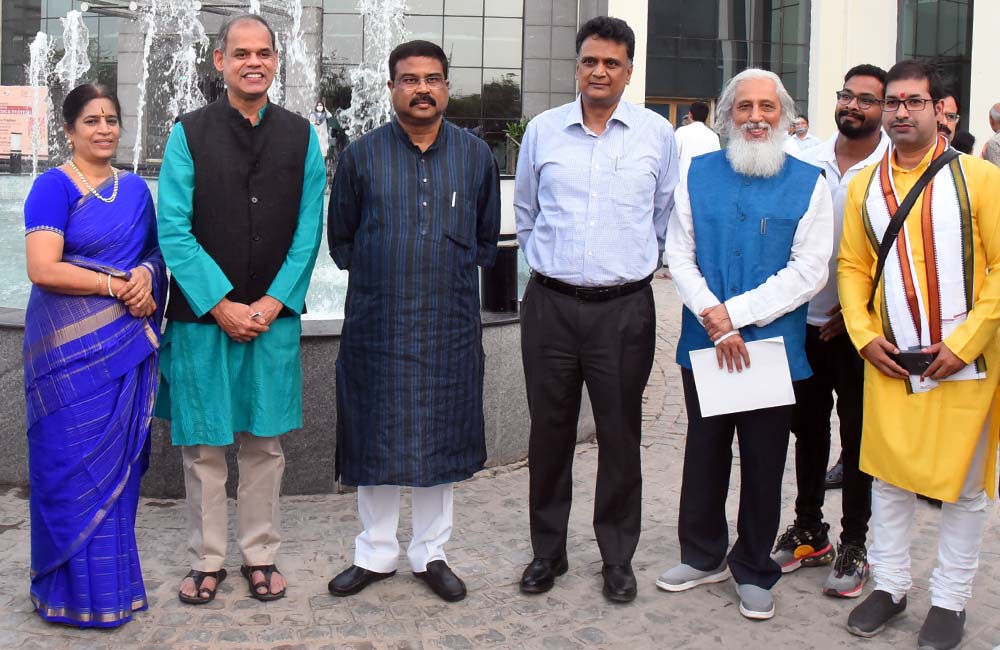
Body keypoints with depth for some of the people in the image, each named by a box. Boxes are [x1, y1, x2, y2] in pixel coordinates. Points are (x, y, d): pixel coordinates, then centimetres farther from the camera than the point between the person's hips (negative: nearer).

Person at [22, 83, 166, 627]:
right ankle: (75, 588, 15)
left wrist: (146, 274, -5)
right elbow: (43, 270, -16)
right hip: (72, 348, -5)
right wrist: (116, 286, -14)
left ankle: (115, 579, 24)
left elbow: (156, 252, 17)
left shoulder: (136, 189, 12)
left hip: (128, 346, 5)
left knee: (118, 463, 11)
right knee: (76, 466, 2)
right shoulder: (53, 186, -6)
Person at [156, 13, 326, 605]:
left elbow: (308, 230, 2)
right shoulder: (189, 133, -1)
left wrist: (273, 302, -8)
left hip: (274, 314, 2)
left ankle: (261, 556, 22)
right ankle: (208, 561, 20)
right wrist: (220, 304, -12)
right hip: (203, 313, -1)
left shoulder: (300, 136, 5)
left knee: (265, 442, 9)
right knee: (204, 445, 6)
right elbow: (174, 229, -6)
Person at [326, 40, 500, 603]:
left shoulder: (477, 155, 5)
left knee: (441, 440, 8)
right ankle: (376, 554, 21)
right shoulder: (362, 155, 2)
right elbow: (340, 239, 11)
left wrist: (451, 272, 9)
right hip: (377, 322, -1)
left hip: (451, 324, 1)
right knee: (376, 439, 6)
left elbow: (487, 239, 16)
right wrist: (377, 273, 6)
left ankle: (432, 554, 22)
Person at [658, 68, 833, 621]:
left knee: (764, 462, 8)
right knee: (704, 452, 14)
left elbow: (809, 270, -9)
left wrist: (734, 313, -15)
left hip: (773, 346, -2)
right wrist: (714, 319, -13)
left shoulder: (808, 183, -2)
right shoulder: (699, 175, 5)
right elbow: (679, 253, 1)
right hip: (704, 344, 2)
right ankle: (703, 556, 32)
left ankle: (753, 572, 25)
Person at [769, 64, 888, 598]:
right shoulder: (806, 163, 2)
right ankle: (808, 532, 30)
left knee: (858, 434, 6)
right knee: (807, 427, 14)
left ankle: (854, 545, 20)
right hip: (806, 319, 4)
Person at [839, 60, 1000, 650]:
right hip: (889, 362, 3)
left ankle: (950, 600, 22)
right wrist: (864, 335, -4)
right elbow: (853, 267, 10)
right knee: (889, 474, 12)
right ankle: (890, 585, 27)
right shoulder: (865, 185, 7)